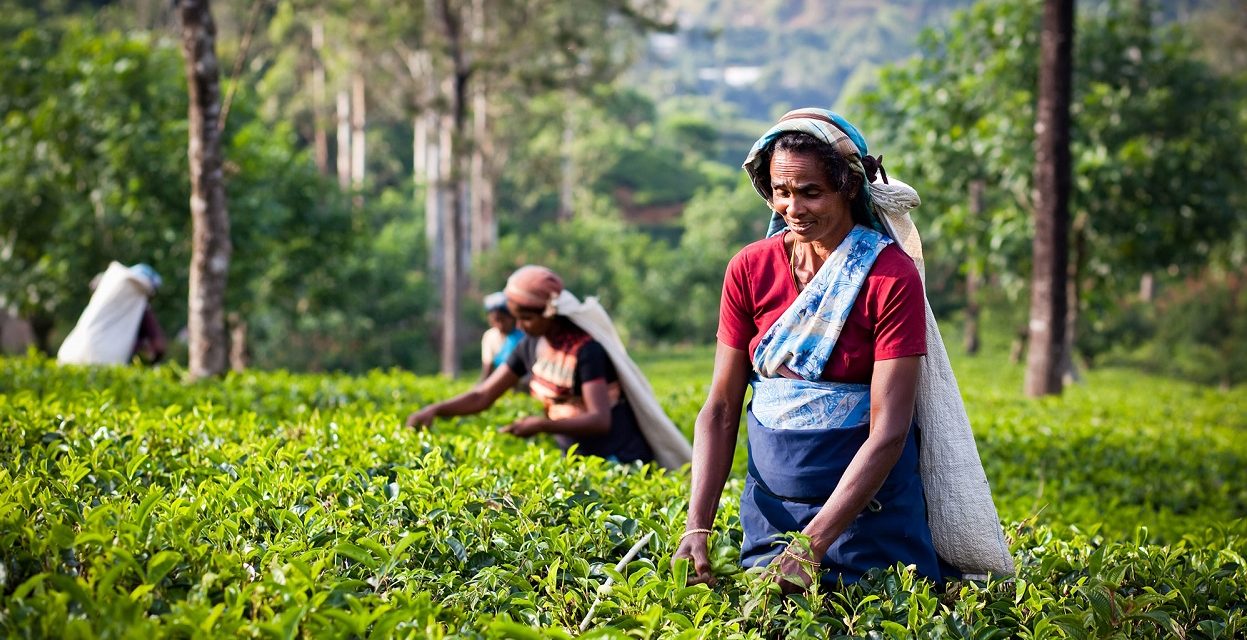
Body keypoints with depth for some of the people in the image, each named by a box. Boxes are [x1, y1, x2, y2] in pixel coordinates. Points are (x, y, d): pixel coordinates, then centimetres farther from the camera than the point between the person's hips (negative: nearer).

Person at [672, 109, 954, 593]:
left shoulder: (892, 277, -14)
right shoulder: (749, 269, -1)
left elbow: (888, 431, -19)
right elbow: (720, 409, -1)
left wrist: (812, 544, -26)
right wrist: (697, 527, -14)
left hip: (866, 502, -3)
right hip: (770, 498, 4)